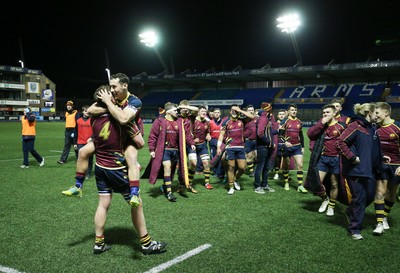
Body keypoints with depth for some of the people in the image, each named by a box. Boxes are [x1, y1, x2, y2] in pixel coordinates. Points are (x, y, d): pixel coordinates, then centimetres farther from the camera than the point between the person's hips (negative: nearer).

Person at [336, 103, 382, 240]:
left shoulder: (371, 128, 13)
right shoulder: (355, 126, -14)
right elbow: (340, 142, -20)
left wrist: (380, 158, 13)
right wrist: (352, 157, -20)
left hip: (369, 170, 8)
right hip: (356, 170, -8)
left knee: (369, 196, 11)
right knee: (359, 198, -3)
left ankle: (351, 212, 37)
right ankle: (354, 229, 11)